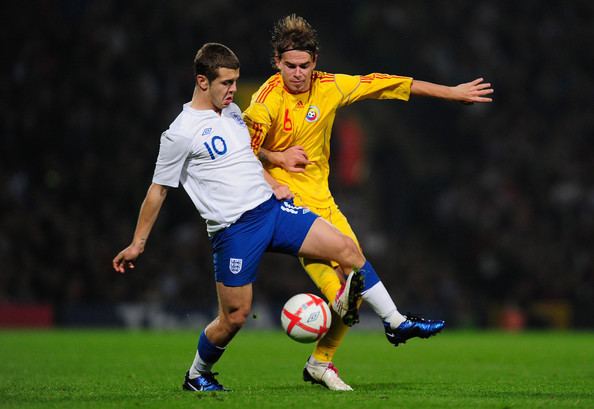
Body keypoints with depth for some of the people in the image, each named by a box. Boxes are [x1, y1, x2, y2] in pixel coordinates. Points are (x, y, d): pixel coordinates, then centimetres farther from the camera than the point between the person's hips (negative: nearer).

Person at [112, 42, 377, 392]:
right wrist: (138, 243, 4)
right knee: (235, 317, 0)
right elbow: (158, 191, -2)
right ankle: (197, 376, 25)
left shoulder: (233, 111, 13)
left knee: (347, 249, -10)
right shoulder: (181, 134, -10)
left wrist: (273, 185, 12)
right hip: (234, 229, -7)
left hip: (273, 207, 7)